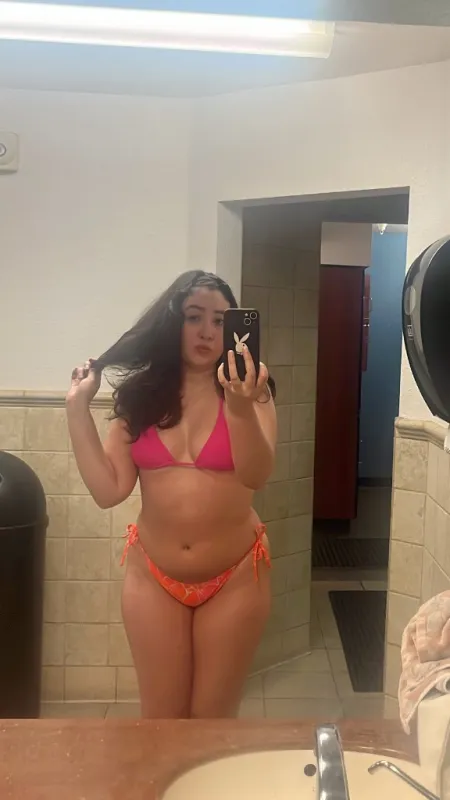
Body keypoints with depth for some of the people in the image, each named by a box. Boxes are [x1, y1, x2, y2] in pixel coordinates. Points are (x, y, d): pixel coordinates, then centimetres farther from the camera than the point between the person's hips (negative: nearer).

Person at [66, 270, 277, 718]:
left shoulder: (249, 391, -7)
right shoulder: (138, 395, -2)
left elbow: (256, 476, -22)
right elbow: (108, 491, -7)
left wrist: (241, 408, -39)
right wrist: (78, 408, -10)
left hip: (234, 577, -1)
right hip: (153, 578, 2)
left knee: (214, 719, 13)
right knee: (160, 721, 13)